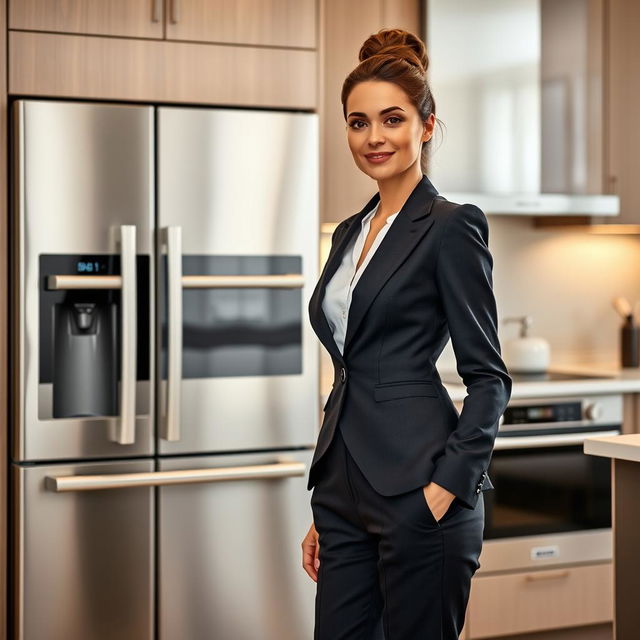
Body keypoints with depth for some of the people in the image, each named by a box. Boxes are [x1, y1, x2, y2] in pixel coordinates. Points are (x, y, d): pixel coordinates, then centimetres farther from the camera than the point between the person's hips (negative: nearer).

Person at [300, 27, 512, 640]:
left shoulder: (451, 227, -7)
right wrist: (323, 511, 18)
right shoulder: (350, 232, 15)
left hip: (416, 491, -7)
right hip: (346, 489, 8)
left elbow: (489, 375, -9)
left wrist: (450, 481, -18)